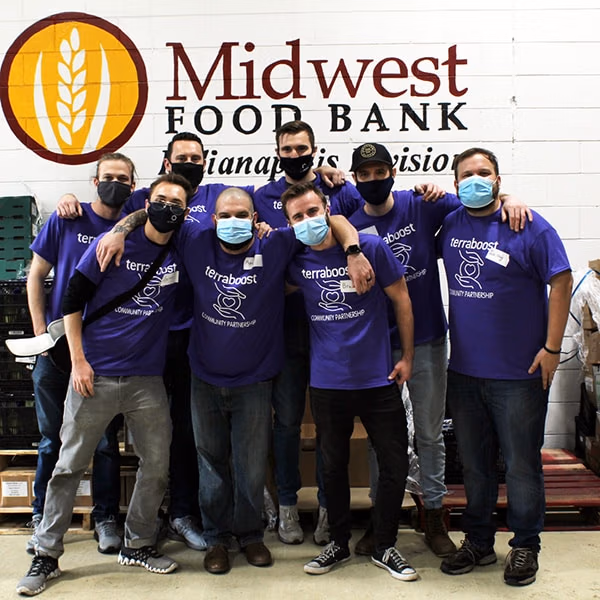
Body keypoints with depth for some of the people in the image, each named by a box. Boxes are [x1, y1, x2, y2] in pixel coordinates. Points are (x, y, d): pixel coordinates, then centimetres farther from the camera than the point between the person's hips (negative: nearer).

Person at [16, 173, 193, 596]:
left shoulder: (183, 253, 2)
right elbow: (73, 300, -4)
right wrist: (78, 361, -8)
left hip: (148, 380, 3)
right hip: (95, 376, -3)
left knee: (157, 465, 8)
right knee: (70, 465, 6)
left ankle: (138, 545, 29)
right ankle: (47, 554, 22)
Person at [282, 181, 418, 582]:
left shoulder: (371, 247, -9)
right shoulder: (296, 260, -1)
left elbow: (401, 300, -1)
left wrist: (407, 357, 1)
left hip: (378, 379, -1)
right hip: (327, 382, 2)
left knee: (395, 464, 6)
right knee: (333, 466, 14)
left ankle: (385, 548, 27)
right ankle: (339, 544, 34)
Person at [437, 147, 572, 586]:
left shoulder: (529, 226, -7)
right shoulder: (450, 225, 6)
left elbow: (561, 281, -8)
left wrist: (552, 348, -11)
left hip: (519, 372, -4)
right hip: (464, 370, 5)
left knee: (522, 464, 7)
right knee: (474, 463, 15)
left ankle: (526, 547, 26)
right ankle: (478, 542, 32)